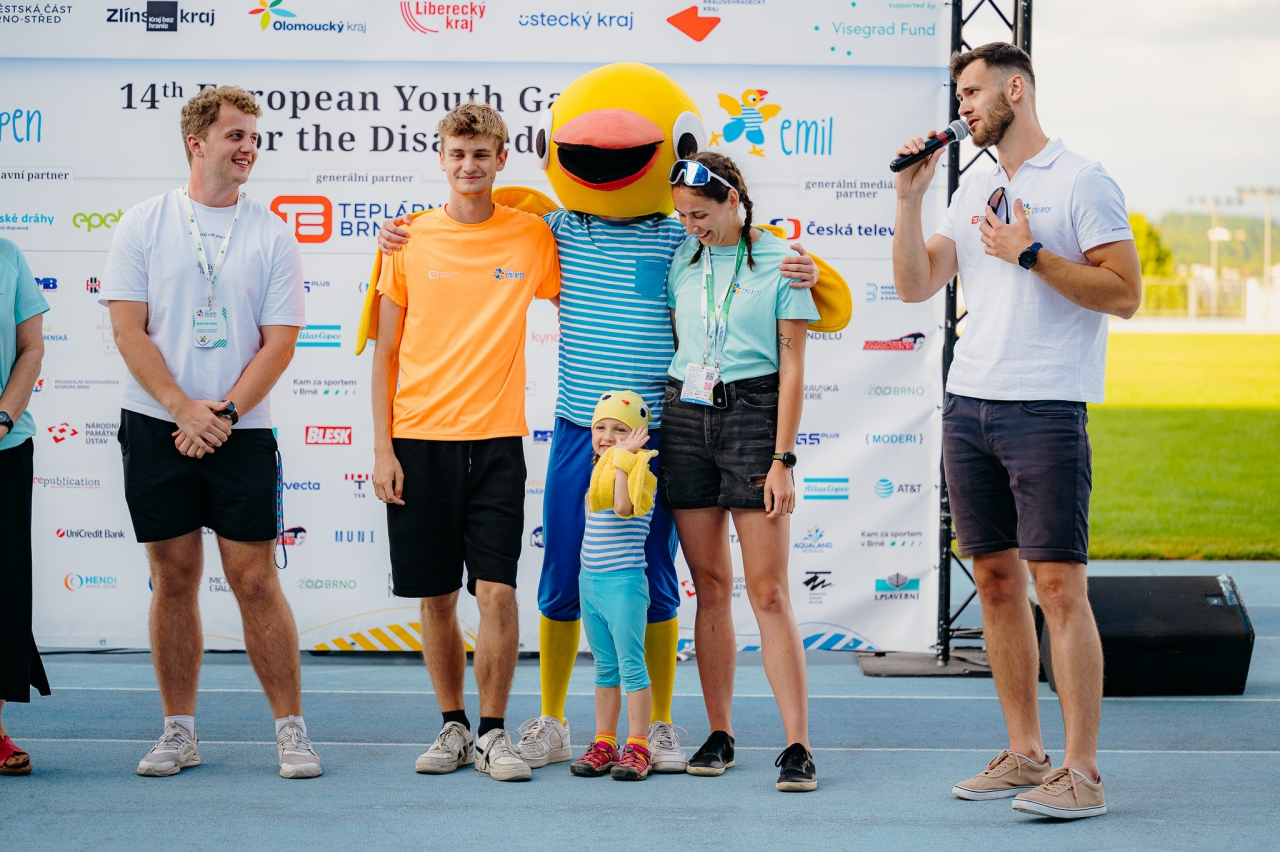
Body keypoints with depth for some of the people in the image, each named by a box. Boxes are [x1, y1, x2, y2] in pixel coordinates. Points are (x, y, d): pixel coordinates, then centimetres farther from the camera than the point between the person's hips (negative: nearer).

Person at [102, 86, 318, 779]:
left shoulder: (271, 234, 3)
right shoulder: (144, 224, 3)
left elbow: (279, 342, 0)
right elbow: (128, 330, -2)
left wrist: (221, 413, -10)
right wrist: (184, 408, -12)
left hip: (241, 431, -1)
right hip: (156, 427, 1)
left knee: (254, 578, -3)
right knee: (173, 578, 5)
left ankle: (291, 729, 4)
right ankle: (178, 731, 13)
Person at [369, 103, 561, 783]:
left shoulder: (532, 236, 4)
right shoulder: (410, 241, 4)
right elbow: (386, 351, 6)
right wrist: (382, 447, 1)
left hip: (495, 439, -1)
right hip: (419, 439, 1)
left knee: (497, 592, -7)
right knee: (436, 597, 6)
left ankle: (493, 733, 6)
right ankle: (452, 727, 20)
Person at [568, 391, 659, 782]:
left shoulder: (639, 472, -10)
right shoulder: (599, 473, 15)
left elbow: (624, 506, -28)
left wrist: (622, 458, -24)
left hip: (624, 583, -8)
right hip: (591, 581, 8)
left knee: (631, 665, -6)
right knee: (605, 668, 12)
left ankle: (637, 748, -4)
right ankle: (604, 744, 16)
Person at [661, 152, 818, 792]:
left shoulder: (779, 262, -1)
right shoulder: (682, 259, 10)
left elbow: (792, 367, -4)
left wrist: (783, 459, -9)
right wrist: (652, 432, 8)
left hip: (752, 413, -4)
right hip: (685, 416, 4)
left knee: (768, 592, -8)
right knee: (710, 585, 6)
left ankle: (798, 746, -9)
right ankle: (719, 734, 12)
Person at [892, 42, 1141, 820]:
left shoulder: (1081, 181, -4)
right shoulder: (974, 190, 17)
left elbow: (1124, 293, -11)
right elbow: (916, 285, 12)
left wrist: (1030, 253, -14)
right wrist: (910, 198, 4)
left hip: (1047, 409, -7)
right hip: (968, 405, 7)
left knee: (1059, 584, -9)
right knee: (997, 581, 8)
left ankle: (1082, 773, -8)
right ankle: (1025, 755, 16)